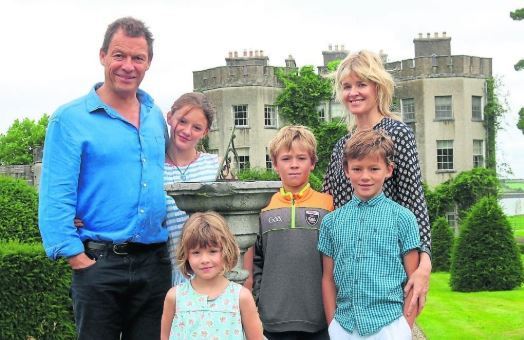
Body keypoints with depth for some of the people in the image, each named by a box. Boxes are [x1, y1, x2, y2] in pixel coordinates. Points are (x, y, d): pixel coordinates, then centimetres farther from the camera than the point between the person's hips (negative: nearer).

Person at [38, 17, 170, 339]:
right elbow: (55, 198, -9)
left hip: (155, 261, 5)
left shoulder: (156, 117, 12)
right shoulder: (71, 119, -5)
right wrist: (78, 258, -15)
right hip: (100, 262, -5)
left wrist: (176, 244, 11)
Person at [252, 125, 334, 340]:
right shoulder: (264, 208, 5)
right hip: (275, 317, 1)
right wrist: (259, 297, -1)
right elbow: (255, 259, 8)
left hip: (319, 316, -1)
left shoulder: (328, 205, 2)